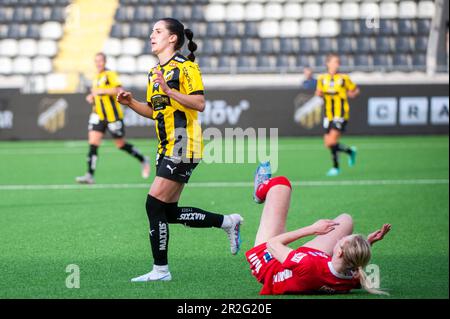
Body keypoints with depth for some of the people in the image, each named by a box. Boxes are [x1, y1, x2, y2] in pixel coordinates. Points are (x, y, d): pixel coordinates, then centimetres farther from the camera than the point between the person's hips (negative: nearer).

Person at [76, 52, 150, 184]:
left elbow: (119, 90, -23)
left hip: (113, 116, -7)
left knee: (121, 144, 4)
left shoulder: (110, 74, -10)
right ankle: (90, 175, -14)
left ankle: (143, 160, 27)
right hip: (98, 115, 7)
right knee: (93, 143, -9)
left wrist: (102, 91, -25)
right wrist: (91, 97, 11)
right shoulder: (96, 77, 15)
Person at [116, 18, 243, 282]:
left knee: (155, 204, -12)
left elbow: (200, 104, -18)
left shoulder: (186, 67, -9)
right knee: (169, 213, 8)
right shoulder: (154, 72, 18)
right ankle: (227, 222, 23)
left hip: (183, 146, -9)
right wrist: (131, 103, 8)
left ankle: (161, 270, -4)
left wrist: (169, 90, -26)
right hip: (167, 149, 9)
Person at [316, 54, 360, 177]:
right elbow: (319, 92, 19)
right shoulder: (322, 79, 7)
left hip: (341, 115, -5)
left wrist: (353, 93, -12)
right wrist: (319, 94, -2)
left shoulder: (344, 78, -2)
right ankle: (350, 151, 28)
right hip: (329, 115, 5)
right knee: (327, 143, 4)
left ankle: (336, 167, 2)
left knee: (332, 141, -17)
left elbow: (355, 90, 8)